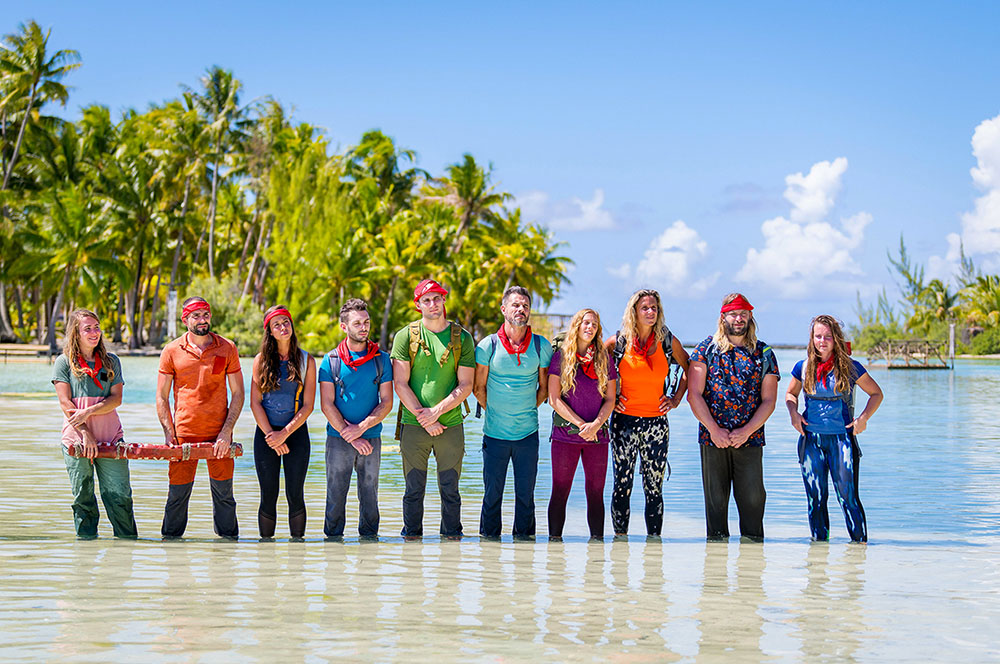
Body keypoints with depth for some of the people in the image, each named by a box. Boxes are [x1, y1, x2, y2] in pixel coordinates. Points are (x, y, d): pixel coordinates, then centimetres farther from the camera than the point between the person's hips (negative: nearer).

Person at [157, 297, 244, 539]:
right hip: (184, 434, 0)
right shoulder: (172, 351, 3)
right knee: (177, 495, 3)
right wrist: (169, 435, -5)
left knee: (224, 494, 4)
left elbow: (238, 394, 4)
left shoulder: (227, 348, 3)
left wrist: (226, 432, -6)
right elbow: (161, 398, 5)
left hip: (219, 434, 0)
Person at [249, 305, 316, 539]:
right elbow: (255, 402, 0)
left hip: (296, 433, 0)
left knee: (295, 494, -2)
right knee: (269, 495, 1)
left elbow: (308, 406, -2)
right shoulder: (261, 360, 4)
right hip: (266, 434, 0)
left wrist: (284, 434, -11)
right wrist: (271, 436, -10)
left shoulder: (306, 361, 3)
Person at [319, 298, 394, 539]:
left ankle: (369, 536, 16)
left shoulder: (381, 359, 6)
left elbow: (386, 402, 3)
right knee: (336, 495, 1)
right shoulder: (331, 361, 1)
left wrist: (361, 428, -10)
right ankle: (333, 537, 11)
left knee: (370, 495, 6)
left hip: (371, 437, 1)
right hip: (338, 438, -1)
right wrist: (350, 436, -9)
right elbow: (327, 405, -2)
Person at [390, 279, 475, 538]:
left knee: (450, 489, 5)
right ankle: (411, 534, 13)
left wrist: (436, 411, -12)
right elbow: (400, 384, -2)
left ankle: (452, 535, 15)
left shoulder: (462, 339, 4)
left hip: (451, 426, 1)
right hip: (414, 426, 0)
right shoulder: (405, 337, 2)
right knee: (414, 489, 4)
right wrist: (423, 417, -10)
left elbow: (465, 386, 0)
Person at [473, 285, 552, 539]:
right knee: (492, 493, 4)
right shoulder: (488, 346, -2)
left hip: (528, 433, 1)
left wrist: (527, 411, 5)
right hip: (495, 433, -1)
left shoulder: (542, 346, 2)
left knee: (525, 493, 6)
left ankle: (524, 536, 17)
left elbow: (544, 387, 10)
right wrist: (494, 412, 5)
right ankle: (489, 537, 15)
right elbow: (478, 388, 6)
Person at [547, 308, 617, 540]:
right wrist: (581, 425, -12)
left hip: (597, 435, 2)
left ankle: (597, 538, 9)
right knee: (560, 492, 0)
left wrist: (595, 425, -11)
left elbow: (610, 399, 7)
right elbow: (554, 399, -4)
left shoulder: (604, 359, 9)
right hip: (565, 433, -2)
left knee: (596, 493, 4)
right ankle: (554, 539, 4)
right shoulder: (561, 356, 1)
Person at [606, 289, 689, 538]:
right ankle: (620, 537, 8)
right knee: (622, 485, 1)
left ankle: (654, 538, 7)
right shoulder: (618, 343, -1)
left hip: (657, 422, 1)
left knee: (654, 487, 2)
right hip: (624, 420, -1)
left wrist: (677, 398, 10)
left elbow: (689, 369, 19)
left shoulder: (668, 342, 2)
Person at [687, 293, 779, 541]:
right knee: (715, 498, 2)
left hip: (750, 438, 1)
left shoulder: (763, 354, 8)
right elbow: (694, 394, -1)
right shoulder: (706, 349, 5)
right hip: (713, 439, -1)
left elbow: (769, 400, 4)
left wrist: (746, 431, -8)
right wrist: (714, 430, -10)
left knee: (752, 497, -3)